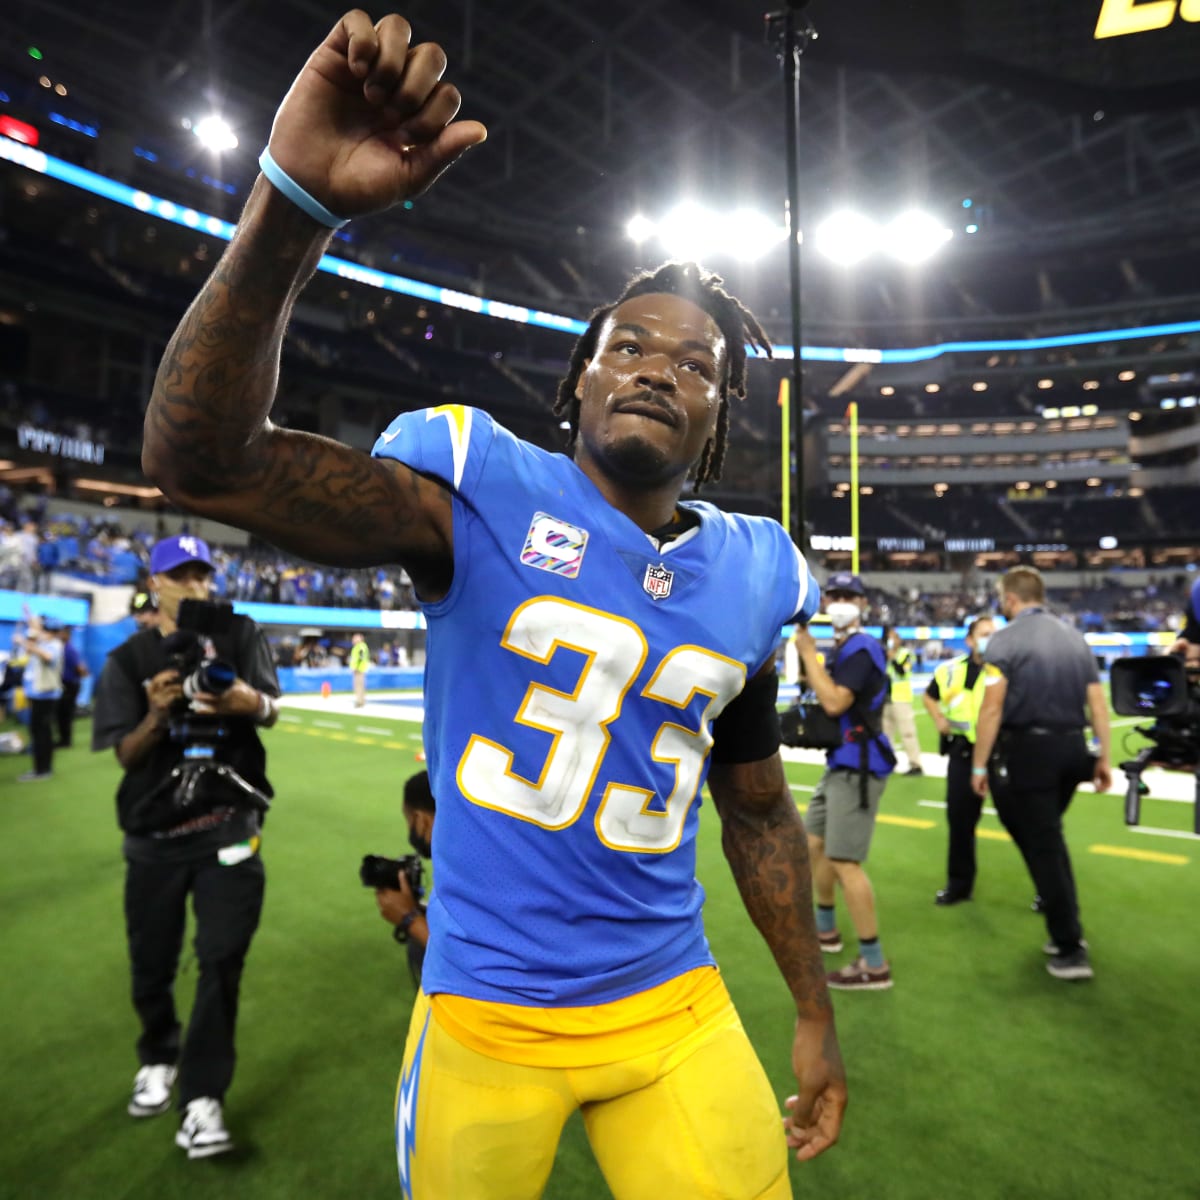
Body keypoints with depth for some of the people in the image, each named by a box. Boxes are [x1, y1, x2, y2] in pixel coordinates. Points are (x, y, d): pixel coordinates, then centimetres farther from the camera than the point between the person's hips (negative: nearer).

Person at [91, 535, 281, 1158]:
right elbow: (126, 755, -4)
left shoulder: (238, 634, -1)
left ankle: (202, 1096, 10)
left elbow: (270, 710, -16)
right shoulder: (129, 659, 2)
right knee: (151, 962, 14)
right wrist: (157, 717, -25)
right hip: (153, 833, 2)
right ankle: (159, 1056, 42)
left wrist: (247, 701, -40)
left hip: (228, 825, -2)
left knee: (222, 958, -5)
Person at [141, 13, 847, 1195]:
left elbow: (756, 808, 9)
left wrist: (814, 1010, 15)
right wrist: (296, 199, -37)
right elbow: (203, 458, -24)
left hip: (674, 1013, 3)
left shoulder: (749, 573, -1)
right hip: (485, 1012, -2)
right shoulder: (487, 495, -13)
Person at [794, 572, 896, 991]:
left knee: (844, 862, -11)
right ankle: (825, 928, 38)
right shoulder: (842, 647, 15)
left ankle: (874, 965, -1)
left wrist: (809, 654, -20)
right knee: (815, 843, 21)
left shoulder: (860, 647, -17)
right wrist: (809, 670, 3)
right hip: (842, 761, 11)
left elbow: (835, 703, -27)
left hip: (859, 763, -11)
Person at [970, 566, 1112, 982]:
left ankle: (1070, 950, 11)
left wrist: (979, 765, -10)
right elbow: (1098, 702, 7)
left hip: (1025, 750, -6)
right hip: (1071, 749, 7)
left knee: (1042, 847, 4)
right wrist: (1105, 757, 13)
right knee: (1049, 839, 23)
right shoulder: (1074, 636, 10)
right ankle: (1068, 928, 29)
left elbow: (992, 707, -15)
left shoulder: (1005, 639, -9)